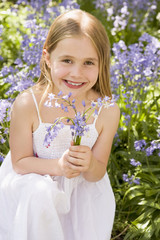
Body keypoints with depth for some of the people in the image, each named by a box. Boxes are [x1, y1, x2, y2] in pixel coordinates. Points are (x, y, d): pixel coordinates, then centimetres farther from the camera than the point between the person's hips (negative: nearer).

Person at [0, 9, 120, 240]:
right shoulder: (27, 105, -23)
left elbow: (97, 174, -8)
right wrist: (58, 165, -30)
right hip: (33, 182, -2)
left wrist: (89, 166, -32)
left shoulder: (107, 111, -18)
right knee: (39, 194, -32)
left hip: (83, 191, 2)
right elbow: (19, 162, -12)